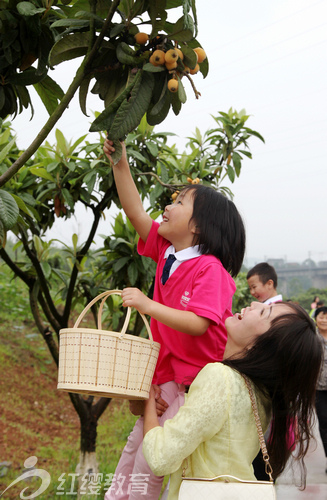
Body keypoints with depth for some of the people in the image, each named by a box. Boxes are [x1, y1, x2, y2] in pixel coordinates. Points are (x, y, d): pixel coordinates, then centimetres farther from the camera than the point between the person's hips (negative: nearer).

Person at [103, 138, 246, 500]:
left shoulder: (210, 268, -18)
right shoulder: (165, 250, 5)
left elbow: (197, 324, -27)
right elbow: (134, 211, 7)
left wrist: (147, 304, -28)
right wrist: (120, 162, 2)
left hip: (197, 381, -8)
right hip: (167, 376, 8)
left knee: (150, 462, -5)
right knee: (135, 445, 13)